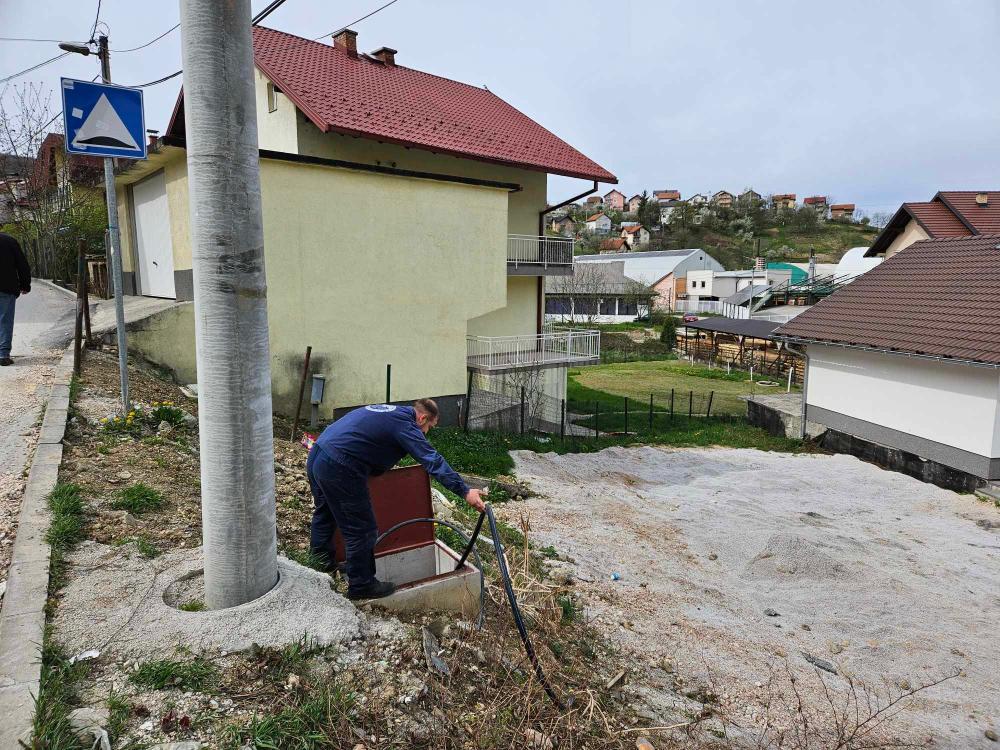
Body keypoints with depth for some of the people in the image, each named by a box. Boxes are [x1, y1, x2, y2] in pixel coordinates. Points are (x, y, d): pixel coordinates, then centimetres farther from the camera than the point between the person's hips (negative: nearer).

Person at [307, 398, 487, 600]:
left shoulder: (387, 410, 20)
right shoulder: (405, 424, -8)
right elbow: (434, 461, -16)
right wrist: (465, 492, -18)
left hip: (316, 455, 10)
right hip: (338, 469, -10)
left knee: (325, 512, 31)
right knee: (362, 530, 4)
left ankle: (321, 557, 51)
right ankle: (362, 585, 19)